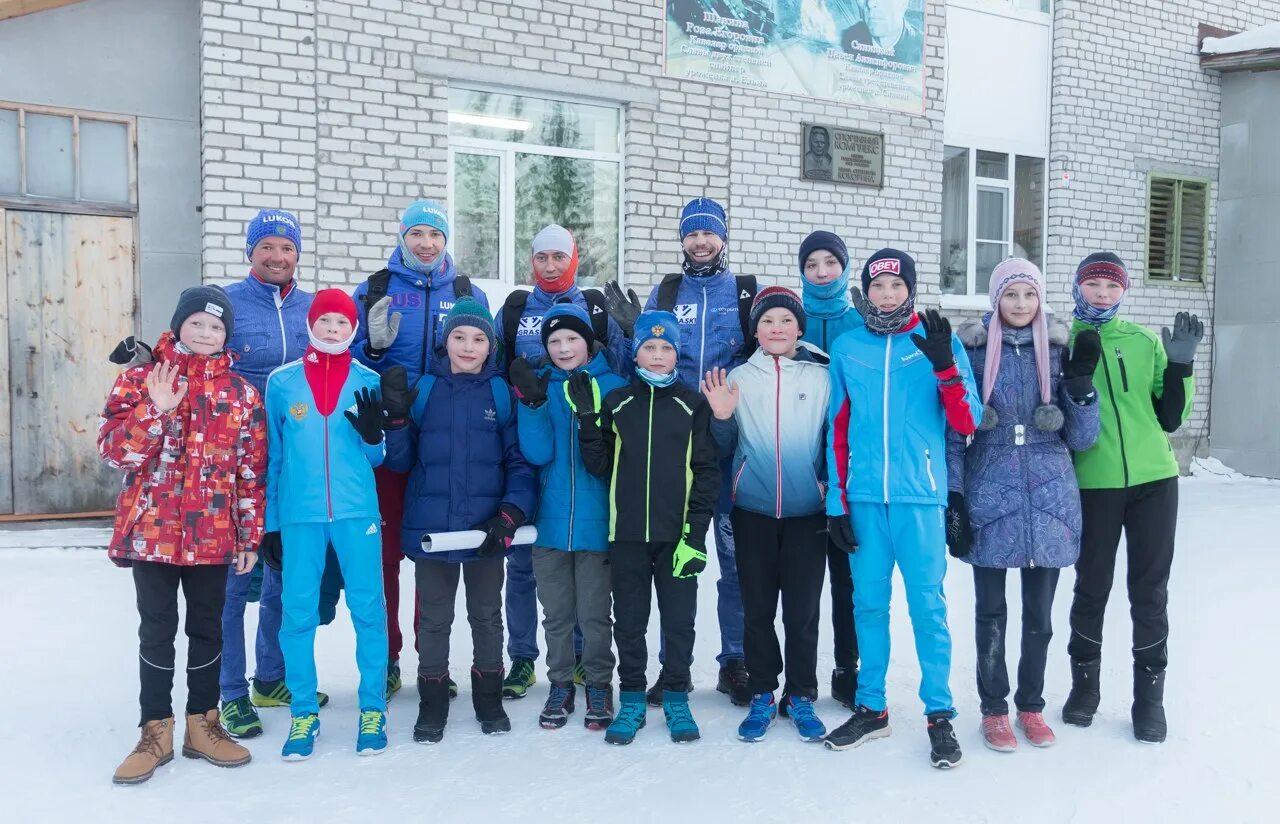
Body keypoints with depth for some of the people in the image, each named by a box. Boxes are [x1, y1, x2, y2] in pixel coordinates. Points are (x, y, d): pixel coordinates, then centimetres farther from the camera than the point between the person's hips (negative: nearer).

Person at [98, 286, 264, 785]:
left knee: (208, 629, 10)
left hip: (213, 535, 1)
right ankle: (156, 732, 18)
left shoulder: (241, 393, 4)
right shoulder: (140, 381, 1)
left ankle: (202, 725, 24)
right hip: (152, 530, -1)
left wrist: (250, 536, 1)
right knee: (157, 630, 6)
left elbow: (252, 471, 4)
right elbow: (113, 451, -7)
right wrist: (156, 411, -20)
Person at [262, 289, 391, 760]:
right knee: (298, 613, 3)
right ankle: (304, 713, 18)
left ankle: (373, 710, 15)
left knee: (368, 609, 2)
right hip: (299, 514, 1)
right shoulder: (282, 382, 5)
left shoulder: (368, 382, 4)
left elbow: (377, 458, 10)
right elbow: (273, 457, 10)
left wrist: (372, 434, -13)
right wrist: (269, 522, 9)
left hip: (357, 511, 0)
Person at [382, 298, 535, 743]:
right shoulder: (423, 389, 2)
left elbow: (521, 461, -3)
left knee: (486, 616, 14)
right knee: (434, 619, 11)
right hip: (431, 527, 1)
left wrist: (511, 514, -14)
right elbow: (400, 460, 2)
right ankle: (432, 706, 26)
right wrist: (396, 417, -14)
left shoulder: (502, 393, -1)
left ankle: (489, 700, 30)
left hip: (486, 529, 0)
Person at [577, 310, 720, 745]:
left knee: (679, 620, 6)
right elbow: (599, 466, 3)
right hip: (628, 533, 1)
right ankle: (631, 700, 21)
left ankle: (677, 700, 20)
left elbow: (706, 472, 0)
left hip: (677, 534, -1)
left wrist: (696, 533, -7)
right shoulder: (616, 402, 6)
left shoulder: (692, 404, 3)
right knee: (629, 621, 8)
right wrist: (589, 420, -10)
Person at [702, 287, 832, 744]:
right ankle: (762, 695, 21)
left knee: (803, 609, 3)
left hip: (807, 512, -1)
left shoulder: (822, 378, 2)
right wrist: (721, 418, -10)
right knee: (757, 608, 7)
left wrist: (829, 483, -4)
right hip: (753, 511, 1)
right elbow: (725, 449, 8)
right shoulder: (737, 379, 4)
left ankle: (801, 697, 19)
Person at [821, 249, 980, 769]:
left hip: (920, 495, -2)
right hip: (863, 497, 2)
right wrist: (836, 501, 6)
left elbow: (967, 423, -2)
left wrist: (944, 365, -17)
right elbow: (838, 429, 9)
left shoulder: (941, 343, 2)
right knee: (868, 603, 9)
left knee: (927, 605, 0)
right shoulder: (847, 348, 7)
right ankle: (870, 708, 22)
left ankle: (940, 715, 12)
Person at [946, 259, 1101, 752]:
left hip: (1049, 501, 2)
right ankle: (993, 710, 21)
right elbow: (954, 430, 0)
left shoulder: (1058, 351, 5)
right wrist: (953, 498, -6)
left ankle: (1031, 706, 27)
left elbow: (1082, 439, 4)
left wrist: (1081, 383, -11)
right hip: (989, 498, -2)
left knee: (1039, 612, 11)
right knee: (990, 612, 7)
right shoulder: (973, 349, -1)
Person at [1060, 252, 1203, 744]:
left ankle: (1150, 694, 19)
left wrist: (1180, 364, -4)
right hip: (1093, 485, -1)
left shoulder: (1146, 342, 7)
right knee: (1092, 587, 8)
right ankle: (1084, 683, 26)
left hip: (1153, 481, 2)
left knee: (1150, 591, 7)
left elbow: (1171, 418, 7)